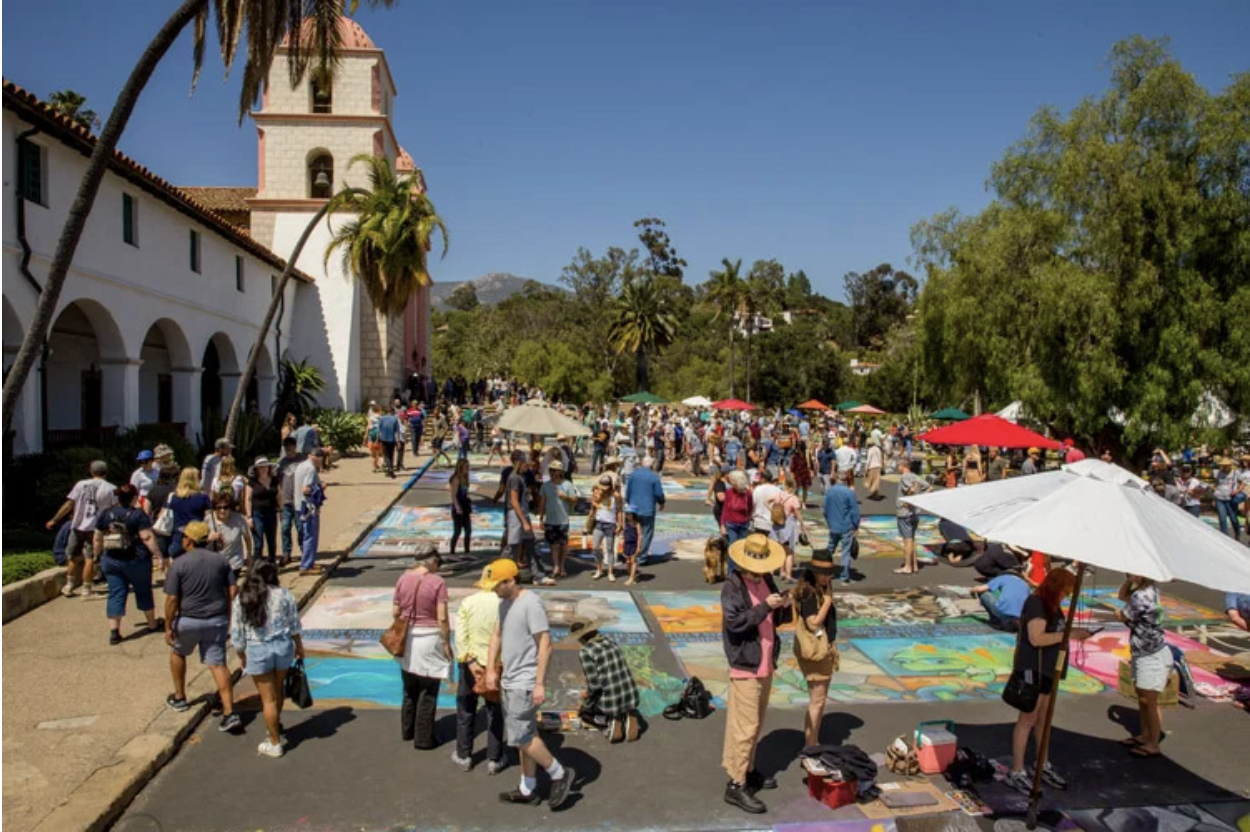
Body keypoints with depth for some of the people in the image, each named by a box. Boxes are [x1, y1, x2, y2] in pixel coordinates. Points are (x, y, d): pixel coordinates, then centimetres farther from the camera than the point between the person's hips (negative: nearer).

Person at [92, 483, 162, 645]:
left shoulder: (105, 514, 3)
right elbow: (147, 537, -18)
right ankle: (152, 624, 27)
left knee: (116, 594, 6)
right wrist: (158, 554, -14)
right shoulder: (138, 514, -12)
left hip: (111, 560, 4)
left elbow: (97, 539, 10)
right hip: (136, 560, -3)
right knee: (143, 592, 12)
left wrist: (98, 556, 22)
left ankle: (114, 631, -2)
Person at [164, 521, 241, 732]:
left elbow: (172, 599, -12)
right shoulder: (221, 560, 2)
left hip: (188, 620, -2)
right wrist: (227, 617, 12)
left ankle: (179, 697, 38)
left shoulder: (179, 564, -10)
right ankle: (229, 713, -6)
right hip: (217, 620, 3)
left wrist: (168, 626, -4)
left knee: (177, 653, 27)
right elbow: (232, 591, 2)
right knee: (217, 664, 3)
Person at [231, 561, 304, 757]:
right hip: (283, 646, 2)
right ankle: (276, 726, 43)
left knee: (268, 698, 9)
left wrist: (241, 656, 11)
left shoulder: (241, 600, -6)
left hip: (257, 651, -2)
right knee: (277, 688, 25)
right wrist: (299, 645, 16)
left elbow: (237, 634, -3)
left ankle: (275, 743, 19)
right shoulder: (285, 594, -5)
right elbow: (294, 625, 1)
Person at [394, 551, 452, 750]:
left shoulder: (403, 579, -2)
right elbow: (442, 618, -16)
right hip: (429, 639, -5)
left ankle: (407, 731, 34)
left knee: (409, 688, 21)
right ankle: (423, 738, 15)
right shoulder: (437, 582, -15)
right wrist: (446, 643, -6)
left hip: (407, 638, 5)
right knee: (428, 692, 8)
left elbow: (395, 611, 4)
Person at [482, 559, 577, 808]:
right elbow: (496, 636, 16)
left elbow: (545, 645, -21)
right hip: (510, 681, 9)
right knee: (524, 735, 15)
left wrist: (540, 684, -22)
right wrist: (491, 670, 8)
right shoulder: (505, 603, 9)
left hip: (525, 683, -9)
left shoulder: (531, 603, -19)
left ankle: (560, 774, 10)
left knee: (520, 737, -6)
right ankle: (528, 790, 25)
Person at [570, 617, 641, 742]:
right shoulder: (610, 642, 6)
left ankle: (612, 719, 3)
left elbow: (594, 685, -17)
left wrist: (587, 695, 6)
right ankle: (629, 717, 8)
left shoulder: (585, 652, -14)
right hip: (631, 698, 4)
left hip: (609, 702, -4)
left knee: (584, 707, 30)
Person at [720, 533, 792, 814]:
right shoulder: (732, 586, -15)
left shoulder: (767, 580, 8)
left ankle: (745, 770, 33)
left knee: (755, 723, 18)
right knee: (747, 726, -7)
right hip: (745, 664, -8)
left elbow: (779, 620, 13)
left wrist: (784, 607, -8)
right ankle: (736, 785, 0)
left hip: (766, 663, 8)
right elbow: (735, 622, -24)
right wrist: (765, 606, -28)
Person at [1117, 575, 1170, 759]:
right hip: (1143, 654, 10)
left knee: (1149, 701, 2)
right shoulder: (1149, 590, 2)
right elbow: (1122, 596, 17)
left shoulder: (1141, 597, -27)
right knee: (1141, 698, 20)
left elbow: (1122, 616, -14)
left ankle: (1153, 745, 13)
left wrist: (1119, 612, 8)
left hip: (1152, 656, -10)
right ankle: (1145, 735, 33)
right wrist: (1129, 580, 0)